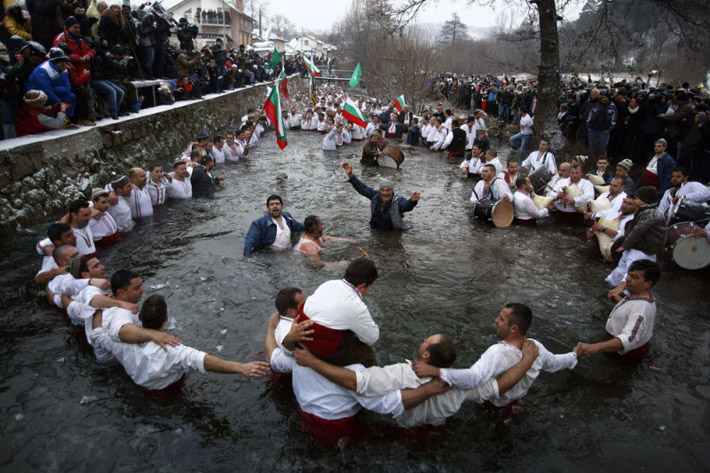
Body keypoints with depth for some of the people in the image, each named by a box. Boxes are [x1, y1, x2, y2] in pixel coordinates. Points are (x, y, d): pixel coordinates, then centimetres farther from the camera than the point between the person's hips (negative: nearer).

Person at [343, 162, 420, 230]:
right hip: (376, 230, 3)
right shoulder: (376, 196, -6)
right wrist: (350, 175, -3)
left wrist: (412, 201, -66)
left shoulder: (398, 201, -20)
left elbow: (407, 206, -42)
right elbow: (362, 188, 3)